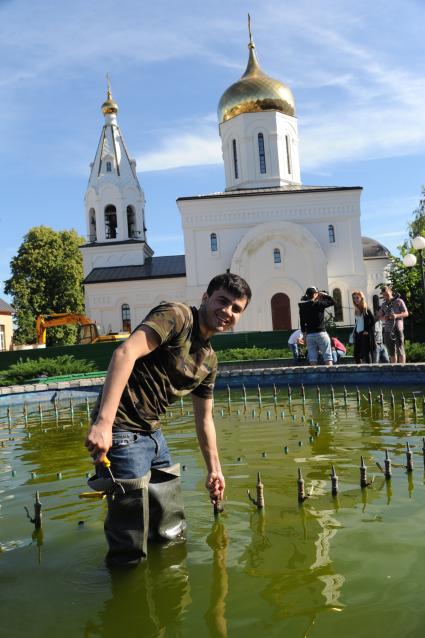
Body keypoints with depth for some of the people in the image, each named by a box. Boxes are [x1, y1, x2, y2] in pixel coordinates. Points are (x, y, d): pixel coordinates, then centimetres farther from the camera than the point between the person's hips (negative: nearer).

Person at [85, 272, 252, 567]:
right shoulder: (177, 315, -13)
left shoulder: (209, 360, 13)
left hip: (153, 432, 9)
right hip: (123, 430, -9)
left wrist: (214, 469, 26)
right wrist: (103, 421, -37)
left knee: (172, 533, 23)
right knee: (130, 553, 0)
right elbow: (126, 352, -28)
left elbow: (204, 419, 22)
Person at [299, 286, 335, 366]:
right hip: (321, 333, -5)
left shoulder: (302, 307, 4)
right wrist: (325, 295, 10)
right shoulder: (319, 304, -10)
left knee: (312, 359, 4)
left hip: (309, 335, 5)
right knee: (327, 357, 0)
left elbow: (302, 323, 10)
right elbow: (333, 302, 1)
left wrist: (304, 335, 18)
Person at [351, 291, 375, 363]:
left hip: (365, 334, -7)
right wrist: (354, 332, 10)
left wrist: (367, 330, -13)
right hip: (357, 334, 7)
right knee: (357, 354, 5)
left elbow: (373, 320, -12)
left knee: (367, 353, -5)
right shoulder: (356, 310, 12)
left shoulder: (366, 309, -8)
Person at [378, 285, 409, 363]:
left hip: (398, 329, -5)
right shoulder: (384, 304, 16)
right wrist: (383, 318, -6)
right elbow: (379, 316, 18)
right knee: (391, 352, 9)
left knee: (400, 350, -8)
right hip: (387, 330, 5)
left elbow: (406, 313, -1)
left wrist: (397, 316, -19)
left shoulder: (399, 301, 2)